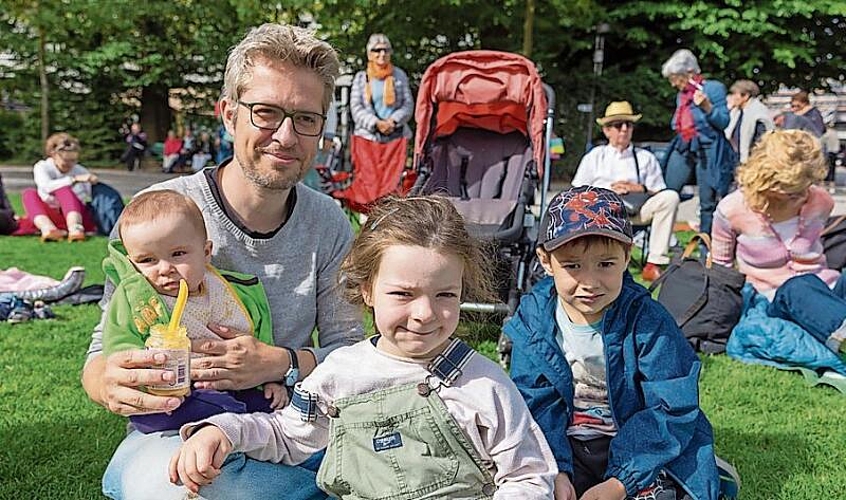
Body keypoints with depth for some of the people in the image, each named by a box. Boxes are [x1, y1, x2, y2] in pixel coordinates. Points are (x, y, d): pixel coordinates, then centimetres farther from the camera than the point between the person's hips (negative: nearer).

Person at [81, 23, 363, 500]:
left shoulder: (329, 223, 0)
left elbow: (350, 349, 1)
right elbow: (105, 349, -8)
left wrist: (281, 364, -21)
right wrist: (108, 381, -34)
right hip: (172, 432, -2)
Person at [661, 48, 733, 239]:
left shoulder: (714, 88, -4)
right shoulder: (681, 95, 14)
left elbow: (723, 122, -9)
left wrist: (707, 107, -21)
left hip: (707, 150, -6)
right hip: (683, 148, 6)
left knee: (708, 201, 2)